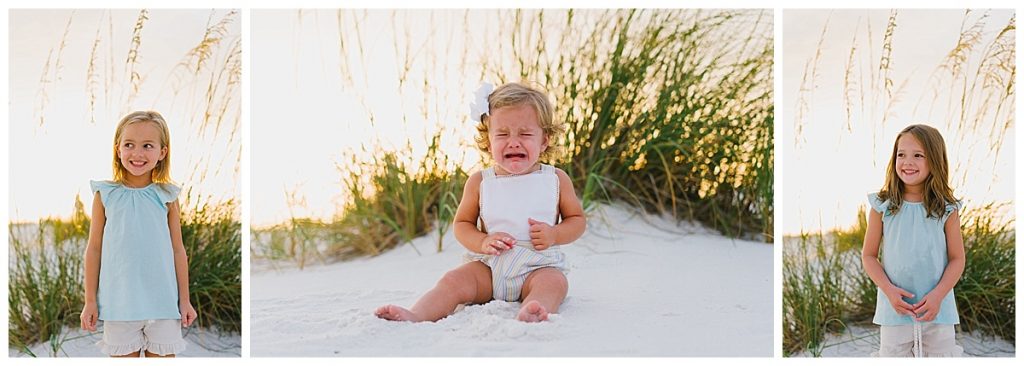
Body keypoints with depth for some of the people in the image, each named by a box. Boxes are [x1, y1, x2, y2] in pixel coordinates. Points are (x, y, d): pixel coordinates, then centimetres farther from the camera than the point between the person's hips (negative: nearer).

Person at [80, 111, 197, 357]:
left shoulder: (167, 197, 1)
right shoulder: (106, 195, 0)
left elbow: (178, 249, 7)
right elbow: (94, 248, 4)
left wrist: (184, 300, 7)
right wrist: (90, 301, 3)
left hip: (163, 302, 0)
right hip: (119, 302, 0)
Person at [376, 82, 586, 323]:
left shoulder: (556, 180, 3)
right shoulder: (480, 182, 5)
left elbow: (577, 220, 11)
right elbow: (462, 224, 12)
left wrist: (554, 234, -11)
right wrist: (483, 242, -10)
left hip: (538, 266, -2)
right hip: (488, 266, 3)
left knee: (554, 283, -34)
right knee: (454, 281, -20)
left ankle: (526, 316, -64)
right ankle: (414, 316, -39)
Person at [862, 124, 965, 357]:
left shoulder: (947, 210, -2)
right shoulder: (883, 207, -2)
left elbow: (957, 259, 1)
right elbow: (869, 255, 2)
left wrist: (937, 295, -13)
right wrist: (889, 290, -12)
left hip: (938, 307, 0)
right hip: (895, 308, 0)